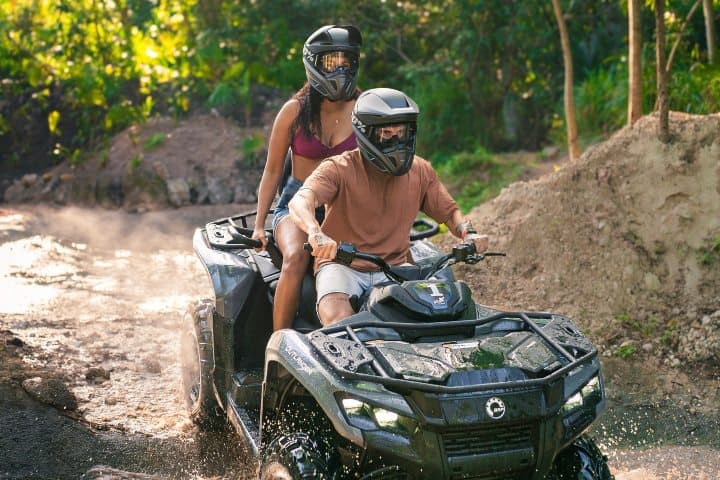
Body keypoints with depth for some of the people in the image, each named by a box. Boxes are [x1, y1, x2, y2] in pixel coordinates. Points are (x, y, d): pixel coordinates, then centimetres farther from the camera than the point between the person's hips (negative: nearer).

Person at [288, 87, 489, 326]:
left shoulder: (421, 171, 9)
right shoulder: (339, 169, -6)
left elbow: (449, 212, 18)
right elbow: (299, 202, -22)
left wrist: (469, 233, -5)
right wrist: (315, 233, -45)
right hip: (341, 264, -3)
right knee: (337, 319, -31)